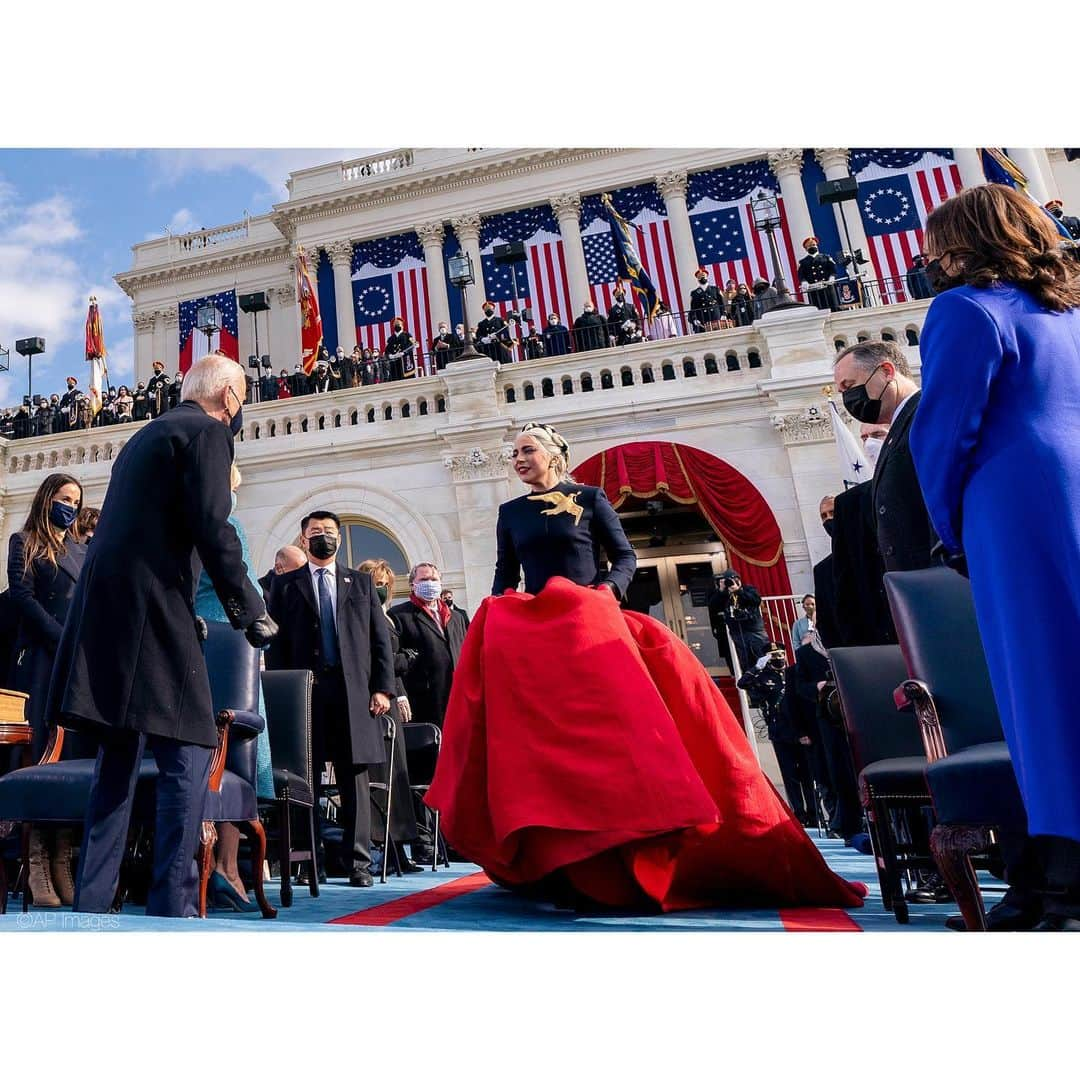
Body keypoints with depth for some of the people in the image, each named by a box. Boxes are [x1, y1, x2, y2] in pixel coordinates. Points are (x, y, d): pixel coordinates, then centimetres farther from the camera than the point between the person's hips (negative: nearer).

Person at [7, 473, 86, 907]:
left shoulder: (82, 552, 23)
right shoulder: (24, 543, 10)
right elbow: (22, 597, -2)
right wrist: (64, 640, -11)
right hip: (42, 660, -4)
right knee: (40, 757, -8)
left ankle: (63, 863, -1)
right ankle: (37, 866, -7)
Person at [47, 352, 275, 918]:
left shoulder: (148, 433, 24)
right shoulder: (208, 431, -2)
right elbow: (211, 528, -15)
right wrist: (250, 610, -7)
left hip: (102, 606, 9)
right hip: (149, 609, -9)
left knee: (119, 756, 15)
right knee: (188, 756, -4)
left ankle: (91, 902, 18)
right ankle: (171, 905, -4)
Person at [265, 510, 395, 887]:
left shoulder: (361, 583, 15)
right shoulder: (285, 585, 13)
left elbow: (381, 639, 10)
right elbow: (276, 643, 7)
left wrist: (382, 688, 0)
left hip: (354, 692, 1)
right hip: (304, 691, 0)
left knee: (355, 779, 2)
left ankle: (358, 862, 8)